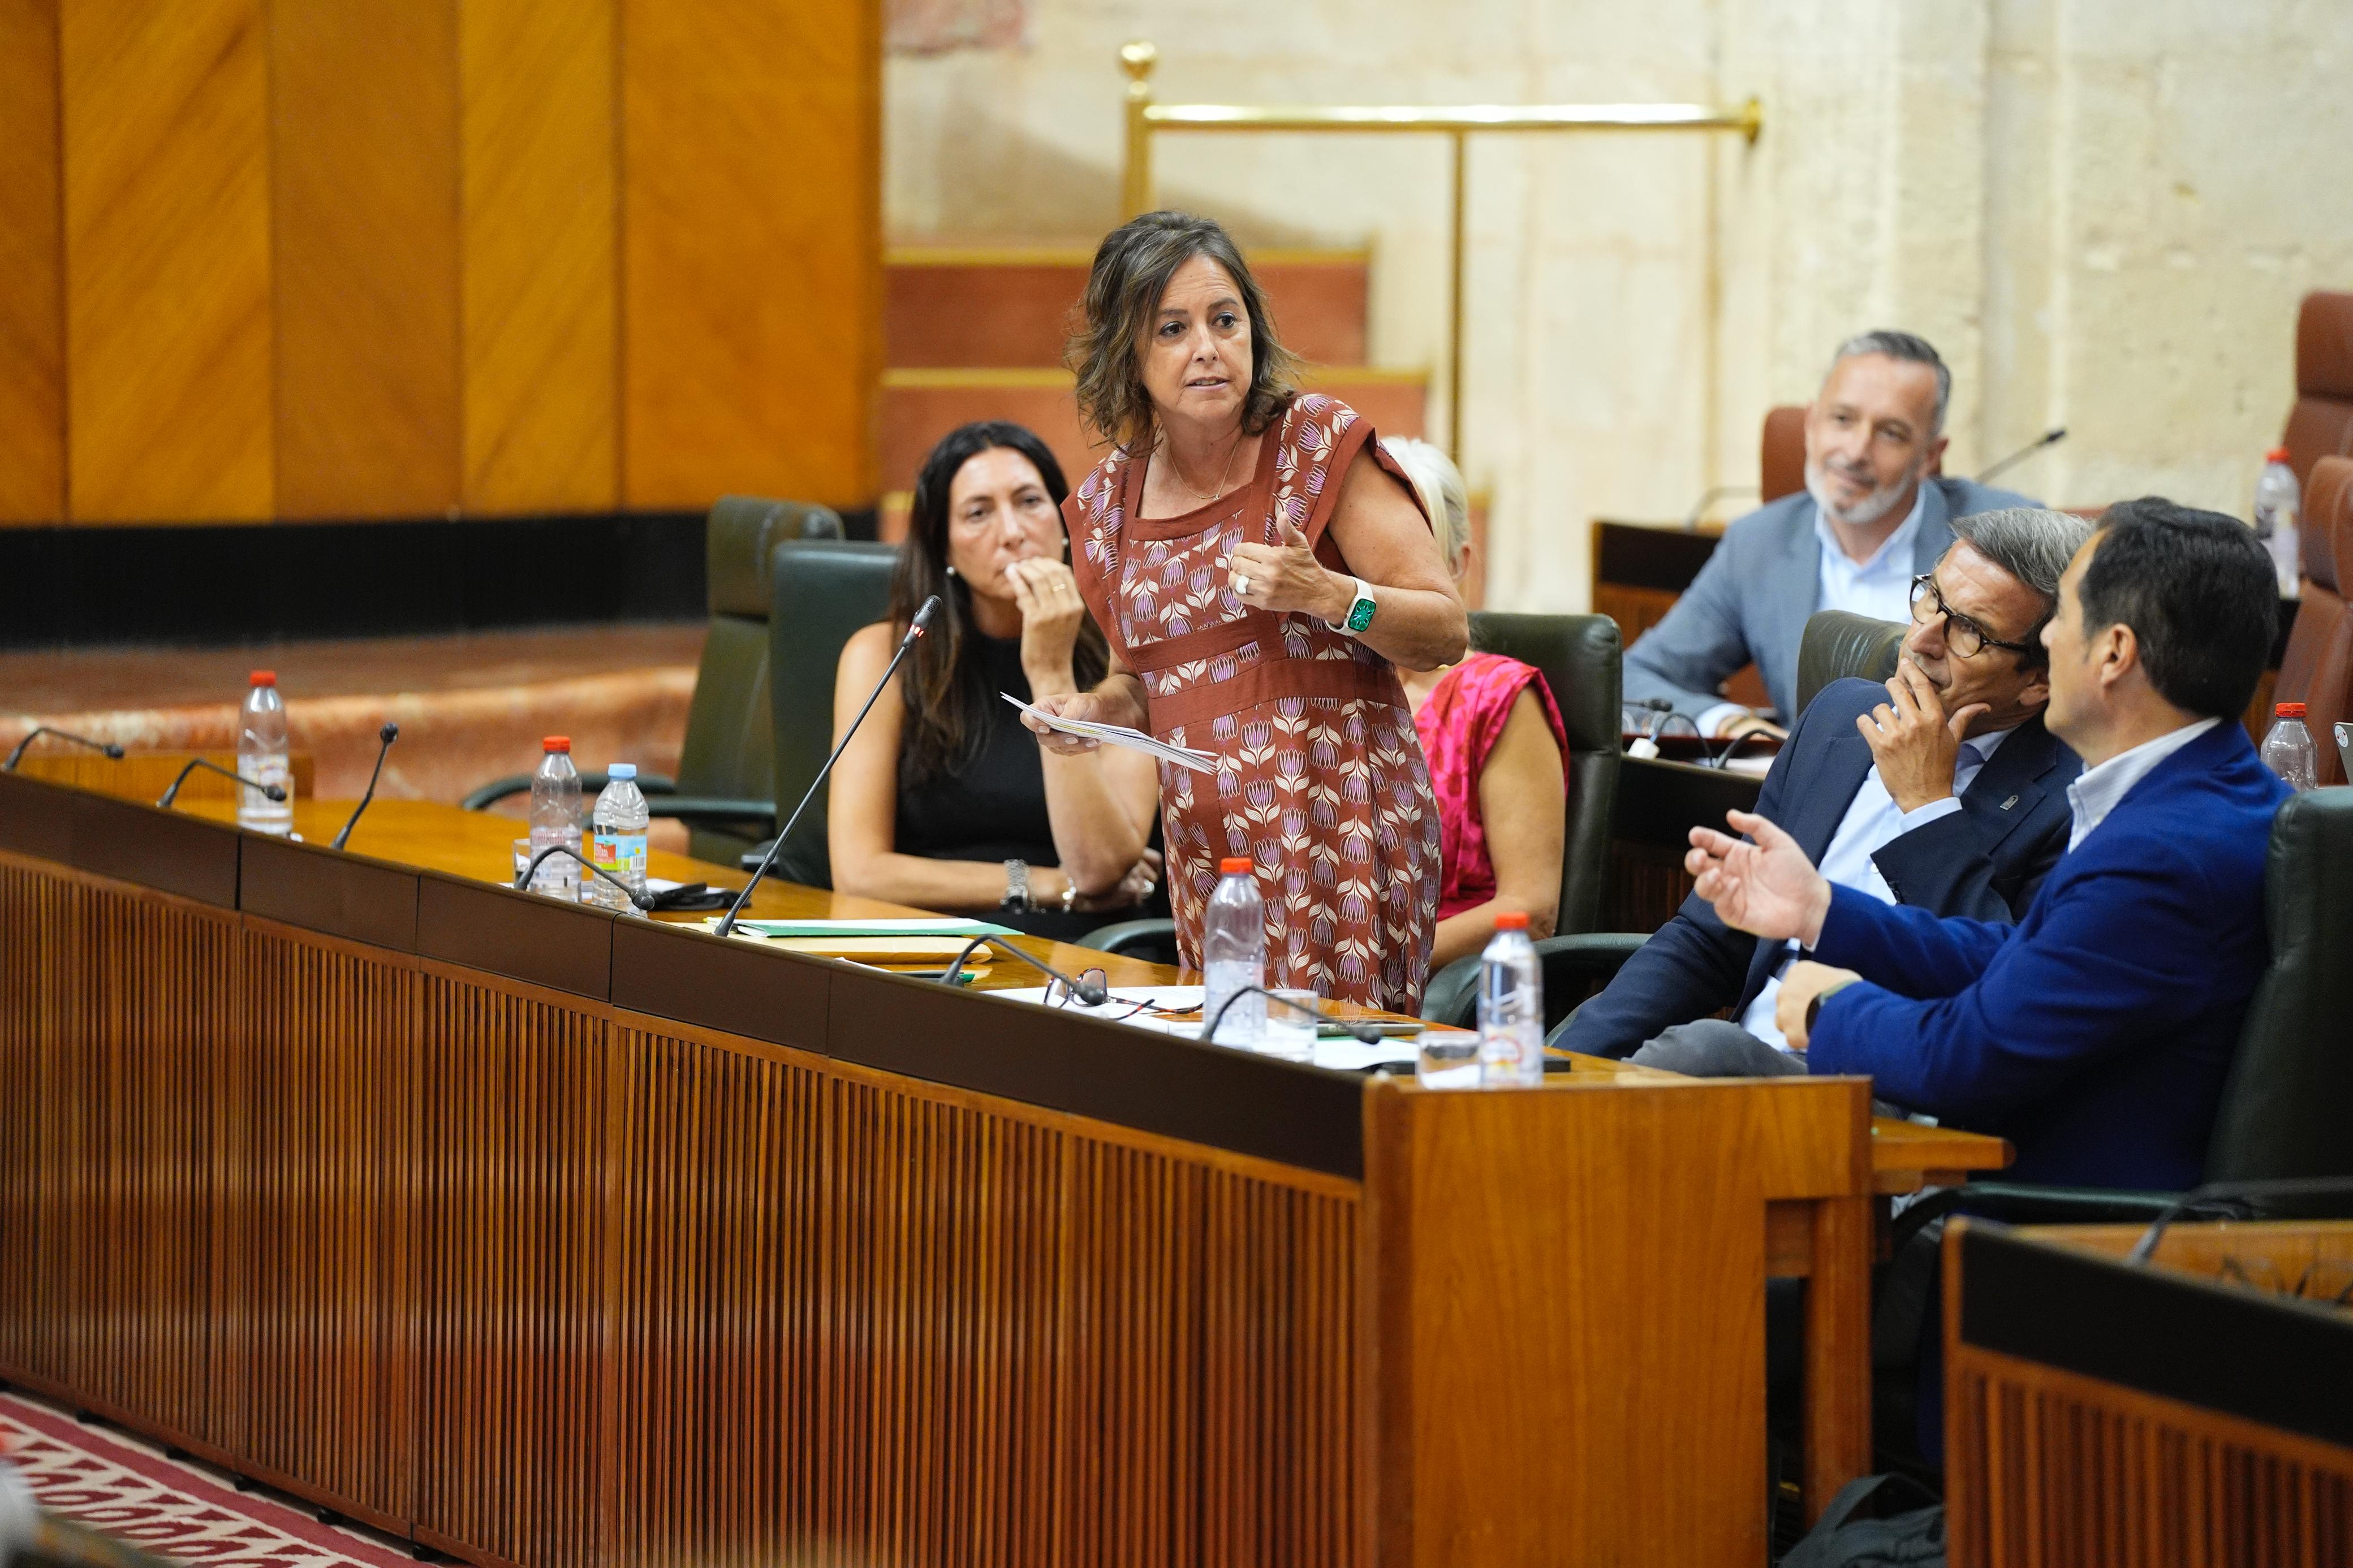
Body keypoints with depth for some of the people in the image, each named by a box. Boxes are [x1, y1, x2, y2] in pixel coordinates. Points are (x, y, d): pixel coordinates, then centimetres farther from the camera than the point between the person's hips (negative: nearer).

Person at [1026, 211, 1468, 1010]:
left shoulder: (1321, 443, -4)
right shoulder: (1107, 503, 10)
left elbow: (1447, 630, -4)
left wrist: (1328, 596, -20)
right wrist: (1092, 712, 4)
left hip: (1341, 826, -5)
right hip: (1205, 849, 5)